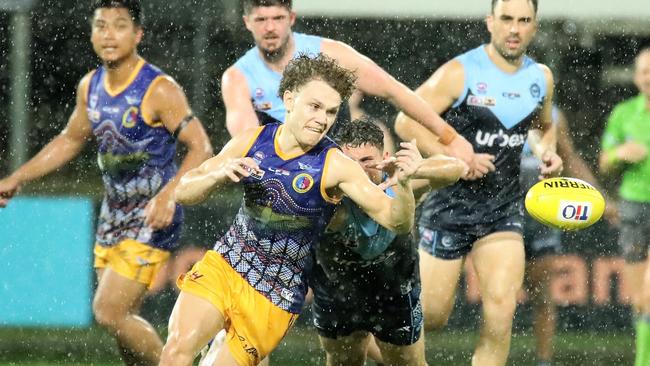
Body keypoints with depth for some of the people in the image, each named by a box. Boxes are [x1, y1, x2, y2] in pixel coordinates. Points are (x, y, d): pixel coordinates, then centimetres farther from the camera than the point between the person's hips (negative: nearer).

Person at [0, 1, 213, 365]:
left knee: (110, 312, -16)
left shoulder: (159, 90, -18)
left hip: (153, 218, -8)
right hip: (114, 213, 8)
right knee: (121, 319, 11)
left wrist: (169, 195, -35)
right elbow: (70, 140, 21)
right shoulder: (90, 86, 5)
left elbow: (201, 148, -20)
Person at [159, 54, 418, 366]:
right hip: (223, 267, 2)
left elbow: (396, 221, -20)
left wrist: (403, 185, -42)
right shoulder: (251, 142, -3)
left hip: (274, 298, -2)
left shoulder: (335, 166, -15)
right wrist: (218, 175, -21)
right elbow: (183, 192, 1)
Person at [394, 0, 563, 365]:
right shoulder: (460, 73, -13)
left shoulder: (541, 78, 5)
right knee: (431, 317, 2)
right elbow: (406, 121, -13)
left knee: (501, 309, -14)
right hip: (452, 203, -4)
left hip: (504, 208, 4)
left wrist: (547, 152, 3)